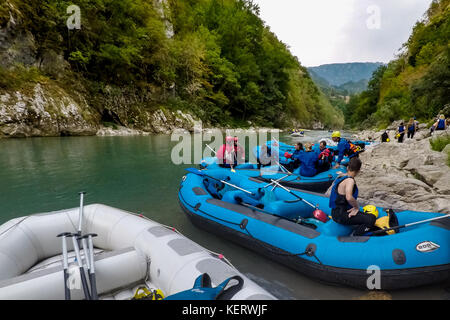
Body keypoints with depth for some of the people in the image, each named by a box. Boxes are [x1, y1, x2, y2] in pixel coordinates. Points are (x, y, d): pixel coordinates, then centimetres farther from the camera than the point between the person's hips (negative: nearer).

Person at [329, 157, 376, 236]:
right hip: (341, 216, -10)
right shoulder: (350, 180, -18)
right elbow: (349, 197, -36)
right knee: (372, 219, -14)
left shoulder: (341, 178, 9)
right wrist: (357, 207, -17)